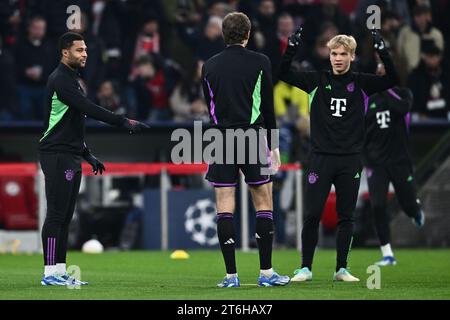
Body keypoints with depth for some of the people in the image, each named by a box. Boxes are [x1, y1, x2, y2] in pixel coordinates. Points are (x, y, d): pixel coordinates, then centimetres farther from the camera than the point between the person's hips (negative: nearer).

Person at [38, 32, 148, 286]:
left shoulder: (75, 80, 19)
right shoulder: (60, 80, -13)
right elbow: (89, 110, -23)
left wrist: (88, 155, 23)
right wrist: (124, 122, -25)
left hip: (72, 156, 10)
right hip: (57, 155, -10)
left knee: (65, 217, 8)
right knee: (56, 215, -10)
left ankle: (60, 271, 9)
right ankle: (50, 272, -10)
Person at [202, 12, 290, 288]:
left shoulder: (210, 66, 6)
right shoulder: (260, 62, -1)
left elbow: (210, 106, 13)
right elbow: (268, 105, 1)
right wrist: (273, 145, 8)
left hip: (221, 140, 2)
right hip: (252, 138, -2)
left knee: (225, 207, 2)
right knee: (264, 203, 5)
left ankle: (231, 274, -1)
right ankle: (266, 272, 3)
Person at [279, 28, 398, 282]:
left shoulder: (361, 83, 3)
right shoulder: (318, 81, 4)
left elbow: (392, 79, -8)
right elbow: (284, 74, -3)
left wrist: (382, 51, -19)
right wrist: (292, 48, -16)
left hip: (350, 159, 0)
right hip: (321, 158, 0)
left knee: (346, 217, 4)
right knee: (312, 215, -3)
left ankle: (341, 269, 12)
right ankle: (306, 268, 6)